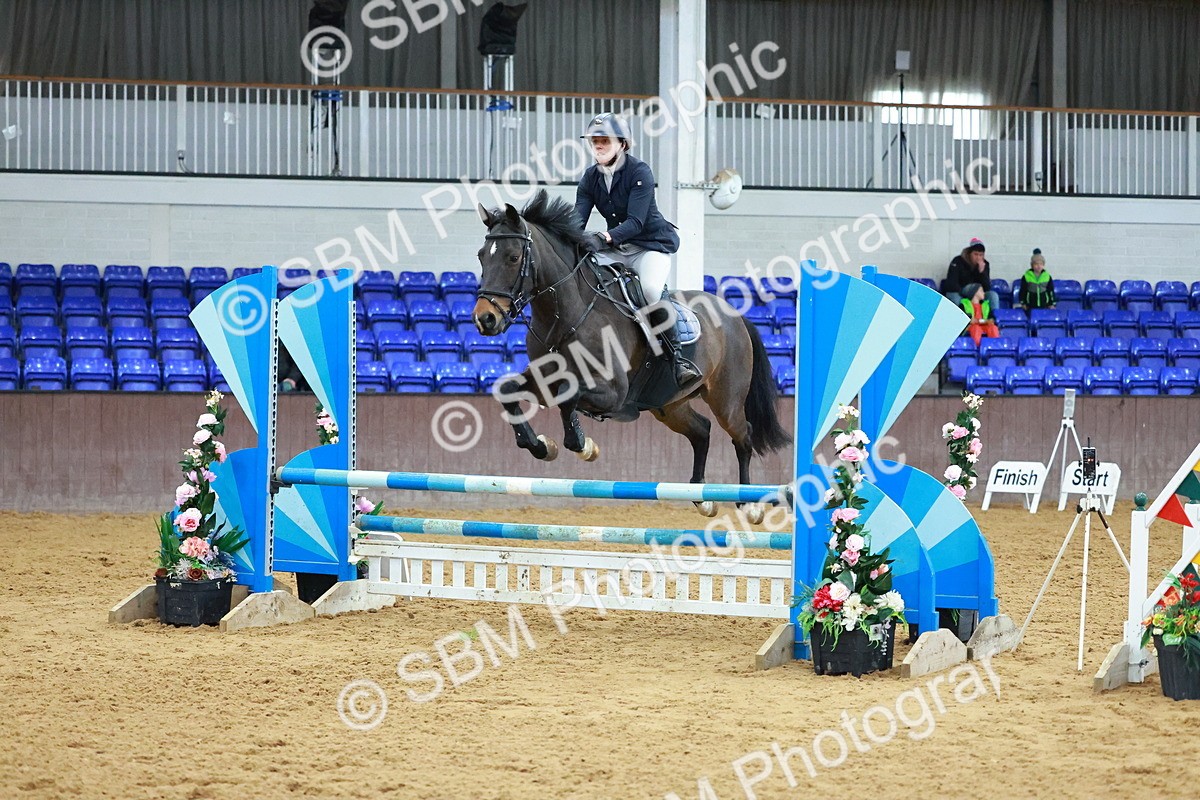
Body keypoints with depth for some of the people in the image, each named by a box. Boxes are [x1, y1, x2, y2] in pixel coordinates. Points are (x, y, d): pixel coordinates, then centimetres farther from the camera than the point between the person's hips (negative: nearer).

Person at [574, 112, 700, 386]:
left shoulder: (640, 172, -16)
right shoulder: (590, 177, 3)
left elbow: (635, 222, -25)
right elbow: (578, 216, -7)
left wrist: (606, 237, -43)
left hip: (651, 243, -6)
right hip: (615, 247, 6)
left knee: (651, 288, -35)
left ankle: (678, 358, -25)